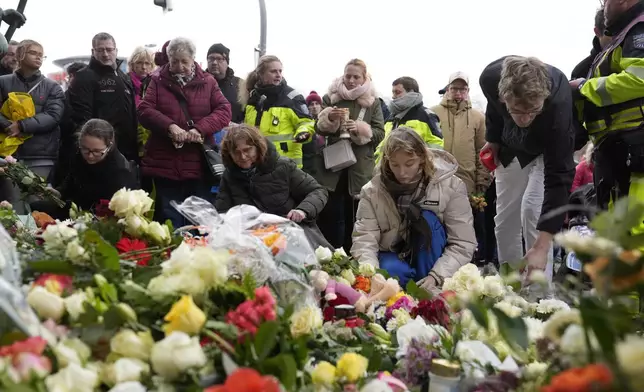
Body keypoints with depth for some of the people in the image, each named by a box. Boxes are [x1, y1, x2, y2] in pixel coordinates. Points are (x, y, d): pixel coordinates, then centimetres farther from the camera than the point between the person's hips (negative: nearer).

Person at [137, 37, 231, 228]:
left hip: (199, 165, 0)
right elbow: (144, 110, -3)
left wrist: (200, 128, -19)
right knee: (170, 223, 7)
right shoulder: (158, 81, 7)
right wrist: (170, 126, -21)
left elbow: (224, 111, -3)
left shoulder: (207, 81, 7)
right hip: (166, 164, 0)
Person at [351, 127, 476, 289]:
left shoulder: (450, 185, -14)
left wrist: (436, 276, -30)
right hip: (394, 257, -1)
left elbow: (463, 244, -15)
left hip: (432, 261, 1)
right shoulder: (373, 191, -11)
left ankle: (430, 292, -21)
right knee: (390, 271, -35)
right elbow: (363, 241, -19)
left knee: (427, 219, -28)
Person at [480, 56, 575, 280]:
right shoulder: (491, 78, -34)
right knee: (504, 217, 4)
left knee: (533, 209, -20)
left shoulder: (558, 105, -43)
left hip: (549, 148, -4)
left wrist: (541, 247, -48)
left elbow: (558, 179, -43)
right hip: (511, 147, 4)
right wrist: (493, 139, 6)